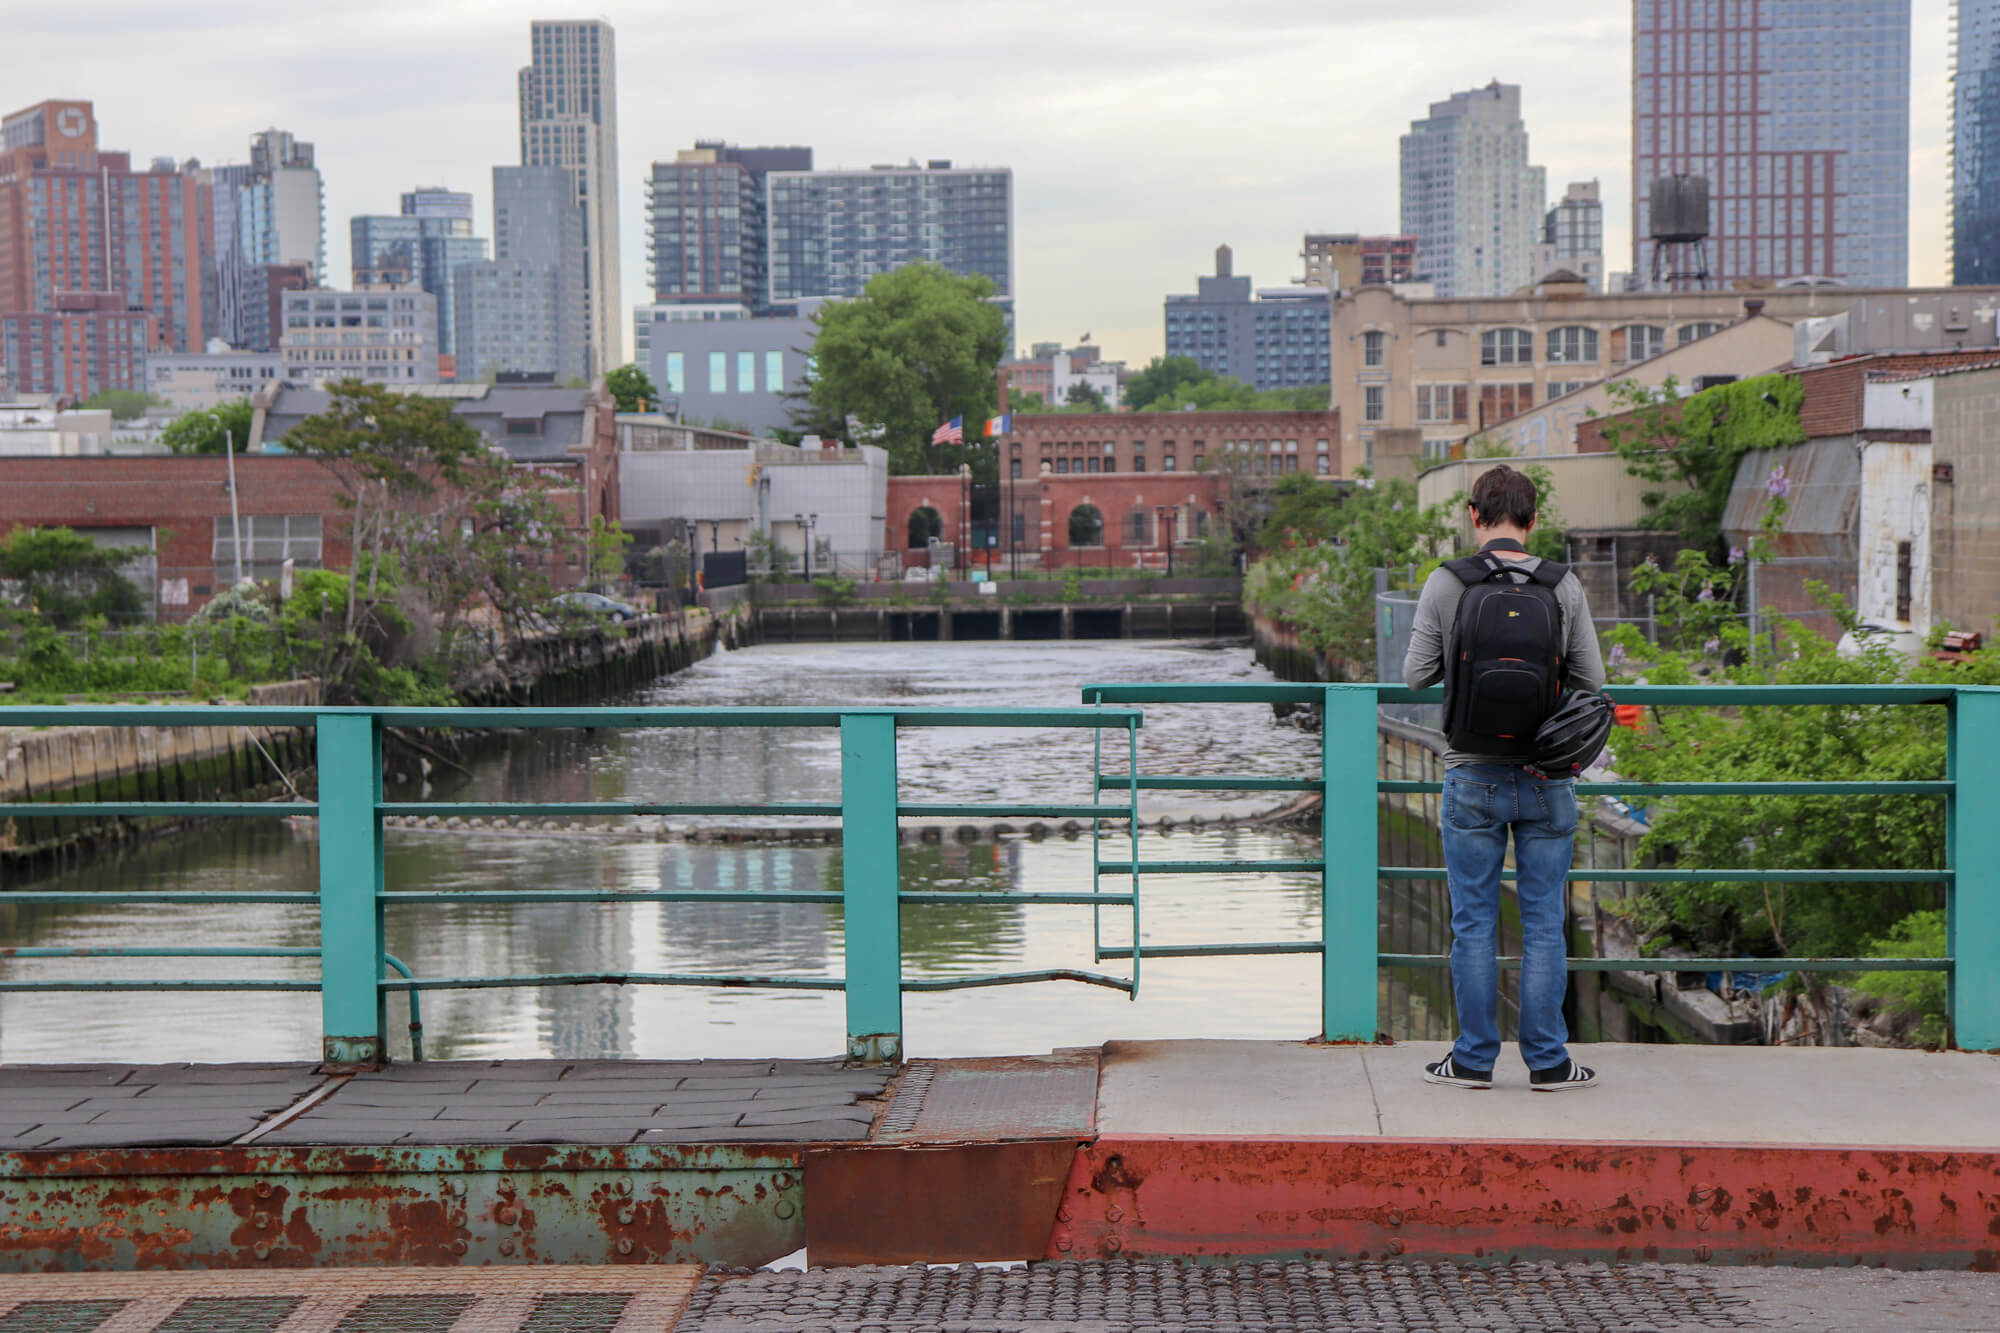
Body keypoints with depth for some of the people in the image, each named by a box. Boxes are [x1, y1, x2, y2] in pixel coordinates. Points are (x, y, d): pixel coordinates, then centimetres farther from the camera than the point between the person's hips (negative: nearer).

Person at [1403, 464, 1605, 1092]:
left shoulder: (1447, 584, -8)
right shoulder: (1564, 587, -4)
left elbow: (1416, 675, -3)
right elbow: (1592, 681, 1)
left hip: (1472, 779, -1)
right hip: (1547, 780, 1)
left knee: (1474, 923, 7)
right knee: (1544, 923, 8)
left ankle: (1474, 1058, 12)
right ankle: (1547, 1061, 11)